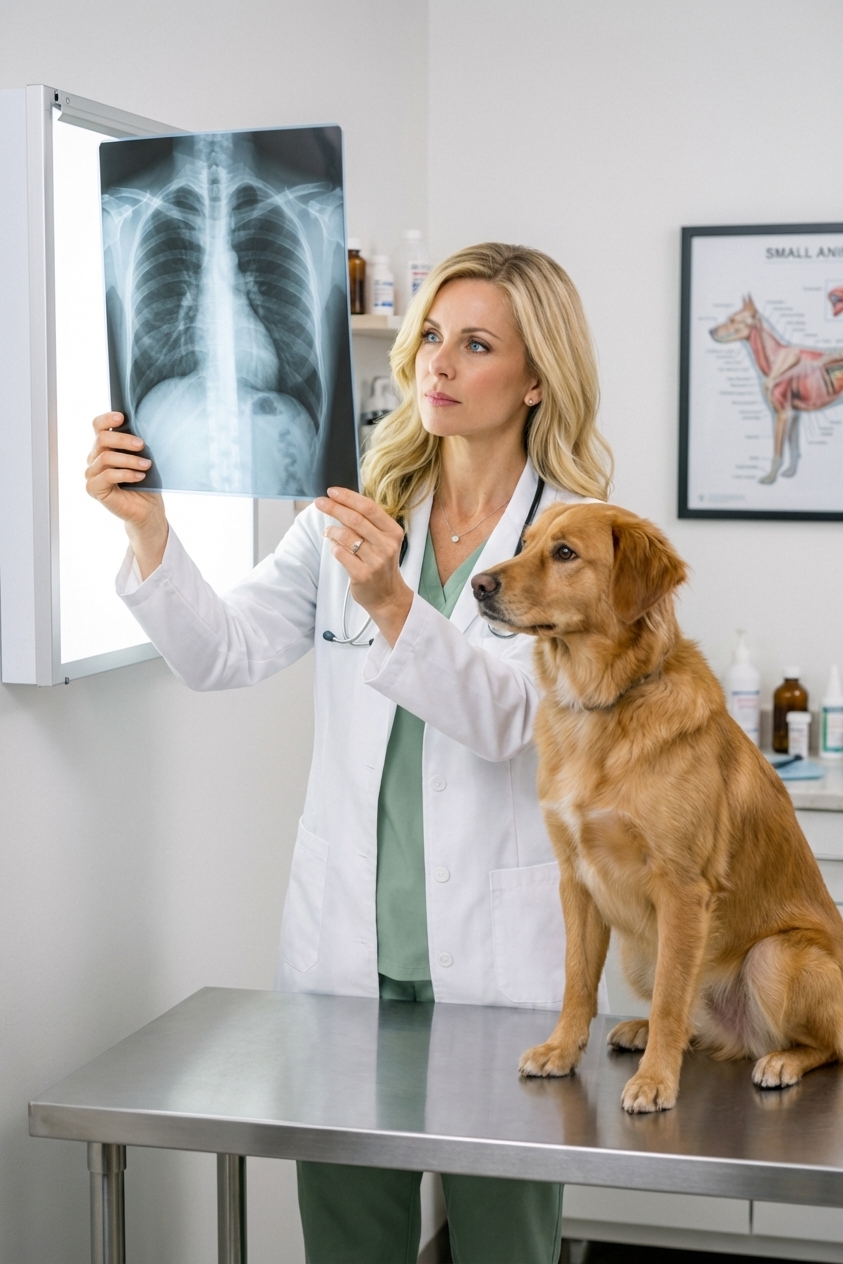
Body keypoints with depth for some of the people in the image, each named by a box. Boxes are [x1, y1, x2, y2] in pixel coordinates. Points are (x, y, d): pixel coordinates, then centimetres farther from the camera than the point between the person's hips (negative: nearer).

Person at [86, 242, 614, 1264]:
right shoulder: (354, 519, 5)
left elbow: (503, 713, -20)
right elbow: (224, 653, -6)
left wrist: (390, 602, -36)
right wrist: (148, 529, -22)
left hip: (496, 951, -3)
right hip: (350, 944, 3)